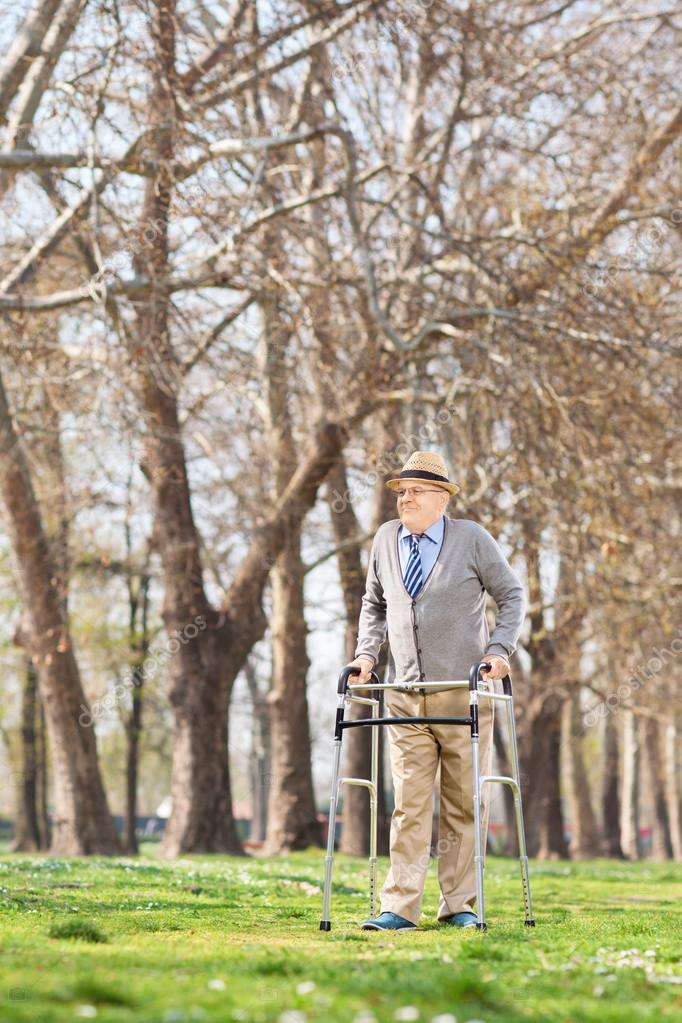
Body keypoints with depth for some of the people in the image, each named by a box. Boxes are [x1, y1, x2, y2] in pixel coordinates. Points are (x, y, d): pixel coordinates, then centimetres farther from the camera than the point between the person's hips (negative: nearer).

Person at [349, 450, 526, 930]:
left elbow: (512, 595, 6)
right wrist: (366, 653, 9)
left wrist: (499, 650, -6)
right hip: (405, 697, 3)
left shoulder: (472, 539, -1)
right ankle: (400, 908, -3)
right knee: (409, 803, -1)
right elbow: (374, 604, 23)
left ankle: (459, 905, 9)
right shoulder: (385, 539, 10)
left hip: (463, 693, -3)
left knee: (463, 803, 2)